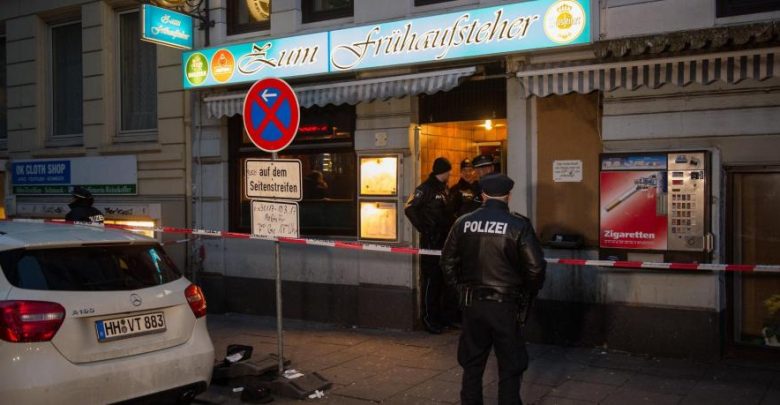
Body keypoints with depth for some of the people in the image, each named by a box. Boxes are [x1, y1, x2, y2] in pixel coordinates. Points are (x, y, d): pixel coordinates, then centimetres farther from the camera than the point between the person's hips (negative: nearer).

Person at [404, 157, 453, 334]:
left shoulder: (444, 189, 14)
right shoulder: (426, 188, -11)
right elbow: (409, 208, -16)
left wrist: (450, 228, 5)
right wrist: (424, 229, -15)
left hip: (444, 239, 8)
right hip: (431, 240, -8)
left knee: (442, 278, 14)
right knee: (430, 279, -4)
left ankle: (438, 316, 24)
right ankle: (428, 318, 3)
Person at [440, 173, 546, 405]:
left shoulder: (463, 223, 0)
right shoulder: (519, 225, -10)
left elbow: (448, 262, 5)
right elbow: (535, 267, -12)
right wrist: (529, 293, 6)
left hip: (472, 302, 3)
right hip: (506, 305, -3)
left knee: (472, 364, 17)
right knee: (510, 367, 9)